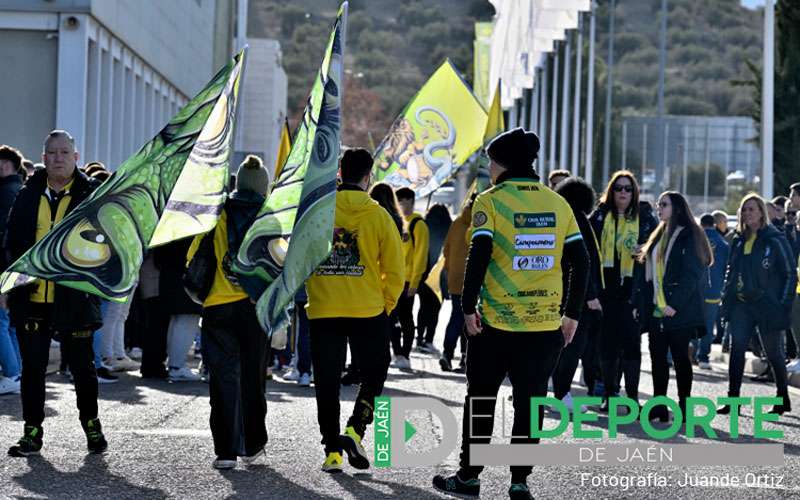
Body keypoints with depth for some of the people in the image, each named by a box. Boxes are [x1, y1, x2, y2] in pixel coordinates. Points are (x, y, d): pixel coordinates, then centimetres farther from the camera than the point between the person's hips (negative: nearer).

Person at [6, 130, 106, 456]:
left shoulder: (91, 195, 0)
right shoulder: (29, 195, 8)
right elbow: (12, 241, 12)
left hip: (73, 298, -2)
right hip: (32, 298, 3)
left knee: (82, 365, 8)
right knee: (33, 366, 6)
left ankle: (91, 424, 25)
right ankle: (32, 432, 15)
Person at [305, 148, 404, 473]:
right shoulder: (378, 215, -4)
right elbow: (395, 269, -3)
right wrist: (386, 305, 10)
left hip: (322, 312, 2)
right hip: (369, 312, -1)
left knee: (327, 383, 8)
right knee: (373, 377, 14)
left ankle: (332, 452, 8)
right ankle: (355, 431, -5)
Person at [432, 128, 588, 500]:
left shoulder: (490, 201, -6)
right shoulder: (558, 204, 6)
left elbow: (478, 257, -15)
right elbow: (580, 261, 4)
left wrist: (468, 307, -8)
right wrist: (572, 313, 9)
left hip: (496, 322, -3)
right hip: (546, 324, 3)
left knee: (481, 400, 11)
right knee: (530, 403, 10)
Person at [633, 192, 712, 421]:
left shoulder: (689, 237, -7)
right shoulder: (658, 237, 17)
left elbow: (691, 275, -15)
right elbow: (644, 272, 17)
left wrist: (675, 304, -21)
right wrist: (639, 303, 9)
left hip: (678, 311, -7)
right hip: (655, 309, 7)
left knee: (680, 357, -1)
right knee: (657, 358, 7)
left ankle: (684, 407, 5)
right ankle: (658, 406, 12)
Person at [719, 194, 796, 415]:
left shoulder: (774, 240, -8)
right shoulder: (739, 240, 10)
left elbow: (790, 274, -6)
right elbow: (731, 271, 18)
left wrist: (783, 303, -13)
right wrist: (726, 298, 7)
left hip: (767, 305, -5)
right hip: (741, 305, 5)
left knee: (773, 353, 6)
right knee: (737, 350, -2)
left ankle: (783, 399, 21)